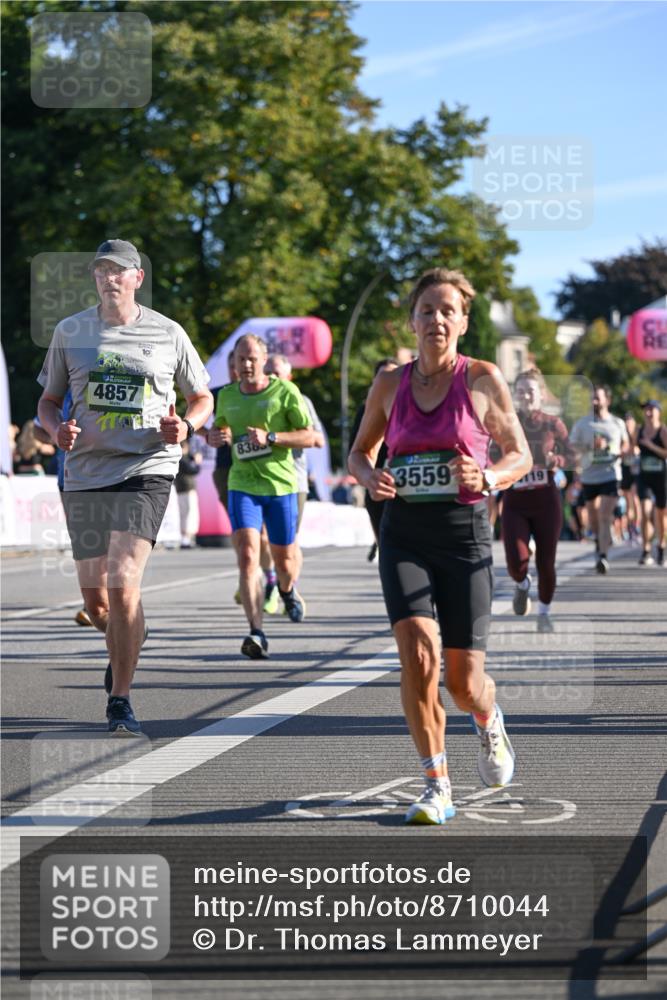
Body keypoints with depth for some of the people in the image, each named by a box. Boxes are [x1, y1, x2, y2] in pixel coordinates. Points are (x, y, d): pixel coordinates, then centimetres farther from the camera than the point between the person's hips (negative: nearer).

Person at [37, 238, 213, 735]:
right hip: (85, 473, 3)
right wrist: (57, 429, -8)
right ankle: (127, 642, 42)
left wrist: (186, 426, -7)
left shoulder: (168, 334, 3)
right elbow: (48, 400, 15)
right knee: (96, 599, 6)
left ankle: (120, 700, -7)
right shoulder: (70, 332, 7)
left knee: (123, 584, -17)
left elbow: (202, 397, 14)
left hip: (147, 471, -3)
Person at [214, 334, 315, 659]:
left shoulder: (285, 392, -4)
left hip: (280, 484, -1)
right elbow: (219, 430, 25)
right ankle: (256, 632, -22)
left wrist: (270, 437, -19)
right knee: (247, 556, -17)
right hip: (242, 485, 1)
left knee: (284, 558, 12)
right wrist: (221, 436, 1)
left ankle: (287, 589, 50)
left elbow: (309, 437, -5)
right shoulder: (226, 396, 8)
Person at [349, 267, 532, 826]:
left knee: (464, 683, 1)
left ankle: (490, 723, 39)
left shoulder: (482, 379, -1)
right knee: (417, 654, -20)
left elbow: (520, 454, 5)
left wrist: (489, 477, -17)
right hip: (404, 533, 1)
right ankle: (437, 786, -7)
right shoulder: (390, 385, 6)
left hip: (465, 534, -1)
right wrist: (370, 478, -5)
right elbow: (359, 452, 18)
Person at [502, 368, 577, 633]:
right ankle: (522, 585, 23)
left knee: (546, 562, 1)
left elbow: (573, 457, 3)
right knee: (517, 562, -15)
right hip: (515, 501, 0)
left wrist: (557, 460, -17)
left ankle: (544, 612, 26)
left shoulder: (553, 424, 0)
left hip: (546, 500, 0)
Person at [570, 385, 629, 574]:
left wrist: (621, 452, -4)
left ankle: (603, 557, -21)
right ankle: (599, 541, 45)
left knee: (605, 516, -15)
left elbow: (625, 443, 19)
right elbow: (571, 446, -1)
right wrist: (590, 446, -18)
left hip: (610, 475, -2)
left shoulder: (618, 423, 5)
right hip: (589, 475, 2)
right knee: (593, 516, 14)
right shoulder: (582, 423, 2)